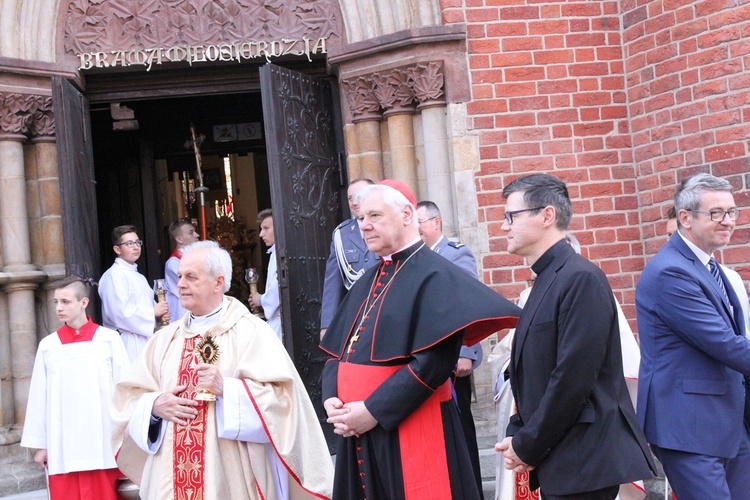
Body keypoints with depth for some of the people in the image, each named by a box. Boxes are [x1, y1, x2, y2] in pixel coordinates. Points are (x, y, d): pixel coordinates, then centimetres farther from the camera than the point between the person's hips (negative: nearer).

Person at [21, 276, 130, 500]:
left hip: (104, 443, -2)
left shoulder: (108, 339, -3)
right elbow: (39, 397, 7)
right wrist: (39, 443, 7)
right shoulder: (48, 346, 3)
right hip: (62, 446, 2)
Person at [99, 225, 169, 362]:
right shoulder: (113, 276, -9)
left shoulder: (139, 277, 21)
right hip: (128, 345, -9)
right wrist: (153, 311, -10)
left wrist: (162, 314, 5)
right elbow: (120, 312, -21)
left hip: (146, 342, 9)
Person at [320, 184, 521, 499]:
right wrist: (331, 400, -3)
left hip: (412, 431, -7)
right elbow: (337, 351, 15)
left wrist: (374, 410, -19)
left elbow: (434, 362, -20)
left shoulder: (434, 276, -11)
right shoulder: (368, 282, 14)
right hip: (357, 429, 7)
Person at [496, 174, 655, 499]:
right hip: (557, 460, 8)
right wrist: (517, 434, 1)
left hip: (584, 461, -8)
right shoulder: (546, 280, 11)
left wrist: (527, 446, -13)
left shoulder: (581, 278, -16)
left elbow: (573, 378, -21)